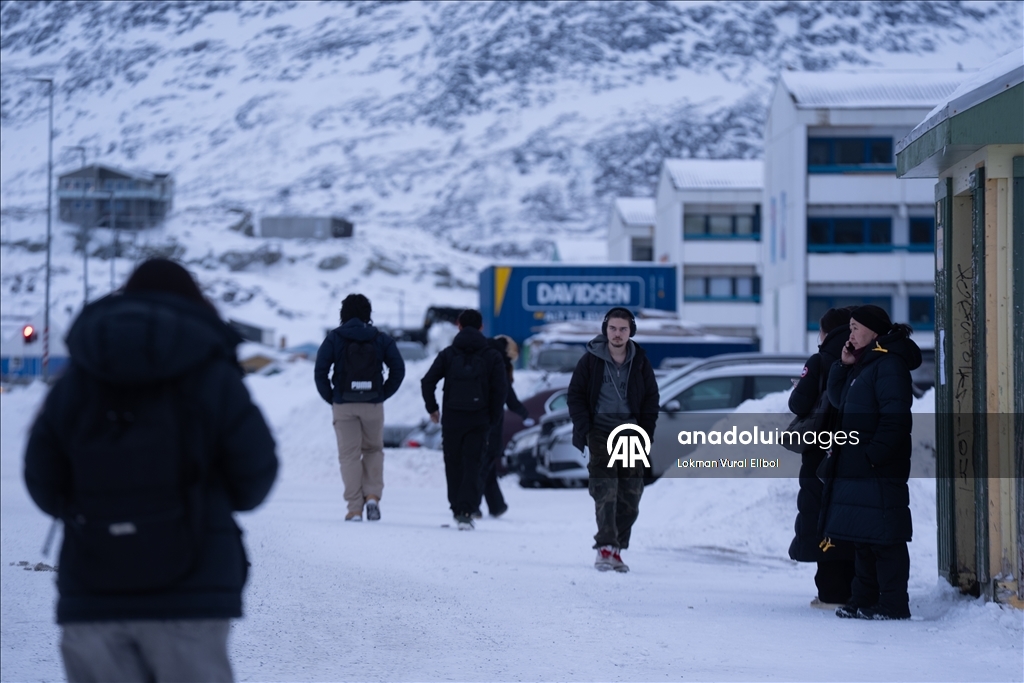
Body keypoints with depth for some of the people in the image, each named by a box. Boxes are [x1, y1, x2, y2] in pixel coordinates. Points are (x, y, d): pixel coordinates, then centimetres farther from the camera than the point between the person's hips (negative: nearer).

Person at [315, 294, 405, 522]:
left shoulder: (334, 338, 0)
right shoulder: (380, 339, 5)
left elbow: (320, 370, -7)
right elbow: (398, 368, 0)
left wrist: (330, 397, 2)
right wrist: (384, 394, 6)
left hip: (343, 406, -1)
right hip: (373, 406, 1)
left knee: (349, 455, 3)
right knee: (374, 450, 18)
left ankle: (354, 508, -1)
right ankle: (372, 496, 1)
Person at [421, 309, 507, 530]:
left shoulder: (448, 354, 3)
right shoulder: (492, 356, 2)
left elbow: (427, 382, -4)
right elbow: (501, 389, -4)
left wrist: (432, 408, 8)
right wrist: (493, 417, 5)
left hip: (452, 418, 0)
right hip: (479, 420, 0)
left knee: (454, 465, 14)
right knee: (473, 466, -1)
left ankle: (457, 509, 18)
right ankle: (466, 512, -15)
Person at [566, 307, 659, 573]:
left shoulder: (640, 362, 6)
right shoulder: (591, 360, -1)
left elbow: (651, 400, 12)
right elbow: (576, 394, 4)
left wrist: (647, 434, 3)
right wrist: (582, 427, -6)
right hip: (600, 432, -3)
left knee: (630, 496, 1)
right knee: (605, 491, -16)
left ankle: (616, 549, 10)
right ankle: (605, 548, -20)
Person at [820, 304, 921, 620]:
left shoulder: (889, 364, -12)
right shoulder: (862, 365, 18)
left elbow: (895, 417, -19)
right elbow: (838, 400, 21)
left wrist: (873, 455, -22)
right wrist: (843, 366, 8)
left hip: (879, 471, -10)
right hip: (853, 469, 10)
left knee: (884, 538, -8)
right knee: (863, 538, 13)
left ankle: (893, 604, -5)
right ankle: (864, 600, 19)